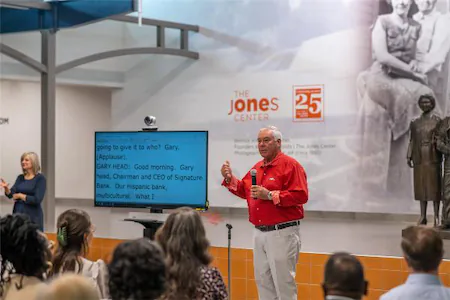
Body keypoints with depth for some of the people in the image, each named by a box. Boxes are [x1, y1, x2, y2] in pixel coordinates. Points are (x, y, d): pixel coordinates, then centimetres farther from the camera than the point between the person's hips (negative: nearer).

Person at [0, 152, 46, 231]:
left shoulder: (40, 178, -6)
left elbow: (37, 200, -14)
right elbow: (11, 195, 4)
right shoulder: (20, 178, 11)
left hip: (32, 216, -5)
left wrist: (20, 196, -9)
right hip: (17, 214, 5)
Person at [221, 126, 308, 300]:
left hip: (282, 233, -8)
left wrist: (270, 195, -22)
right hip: (259, 233, 8)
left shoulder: (290, 165, -10)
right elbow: (244, 191, 23)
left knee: (283, 281, -3)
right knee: (263, 281, 13)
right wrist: (229, 179, 6)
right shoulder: (257, 167, 14)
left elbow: (301, 195, -20)